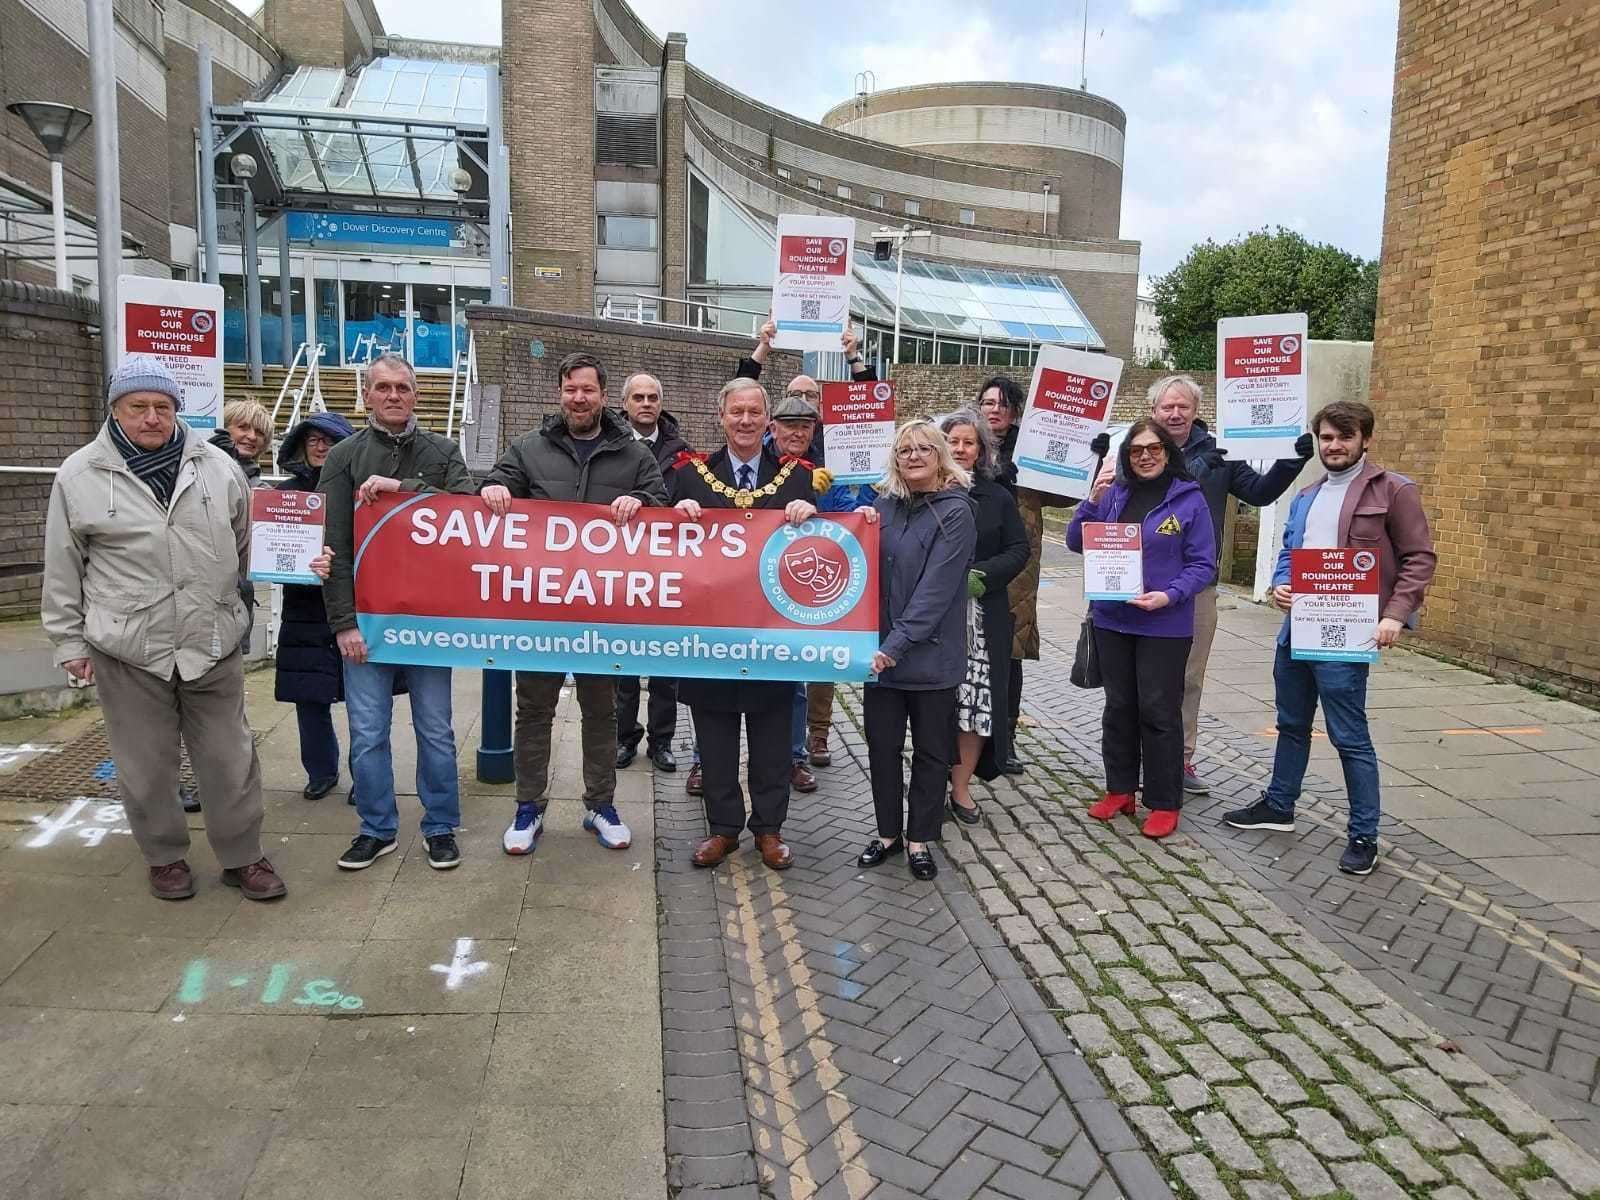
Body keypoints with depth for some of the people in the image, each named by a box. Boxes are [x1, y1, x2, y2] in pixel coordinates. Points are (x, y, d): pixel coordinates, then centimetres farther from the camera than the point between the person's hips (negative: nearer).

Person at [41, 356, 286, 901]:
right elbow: (62, 570, 5)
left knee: (230, 759, 8)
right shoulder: (79, 475, -1)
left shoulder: (217, 467, 3)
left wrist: (233, 610, 12)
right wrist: (69, 641, 5)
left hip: (212, 643, 1)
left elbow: (246, 547, 13)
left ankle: (242, 856, 23)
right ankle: (165, 857, 29)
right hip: (128, 650, -1)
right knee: (146, 765, 10)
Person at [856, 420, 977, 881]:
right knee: (882, 746, 12)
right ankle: (888, 832, 28)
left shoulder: (955, 512, -10)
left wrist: (897, 645, -22)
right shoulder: (884, 505, 6)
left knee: (931, 751, 9)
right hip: (881, 649, 4)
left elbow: (936, 588, -17)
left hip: (932, 654, -4)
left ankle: (920, 839, 23)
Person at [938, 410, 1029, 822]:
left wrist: (980, 574, -8)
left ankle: (961, 786, 12)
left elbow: (1019, 549, 6)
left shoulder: (997, 497, 10)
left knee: (977, 699, -1)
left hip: (983, 615, 2)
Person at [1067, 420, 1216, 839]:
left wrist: (1169, 595, -20)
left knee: (1159, 711, 2)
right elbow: (1077, 543, 2)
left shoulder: (1190, 499, -6)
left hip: (1165, 625, -4)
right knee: (1119, 706, 14)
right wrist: (1092, 501, -12)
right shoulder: (1114, 493, 4)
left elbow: (1203, 565, -6)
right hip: (1112, 619, 4)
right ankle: (1120, 789, 27)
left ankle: (1164, 803, 14)